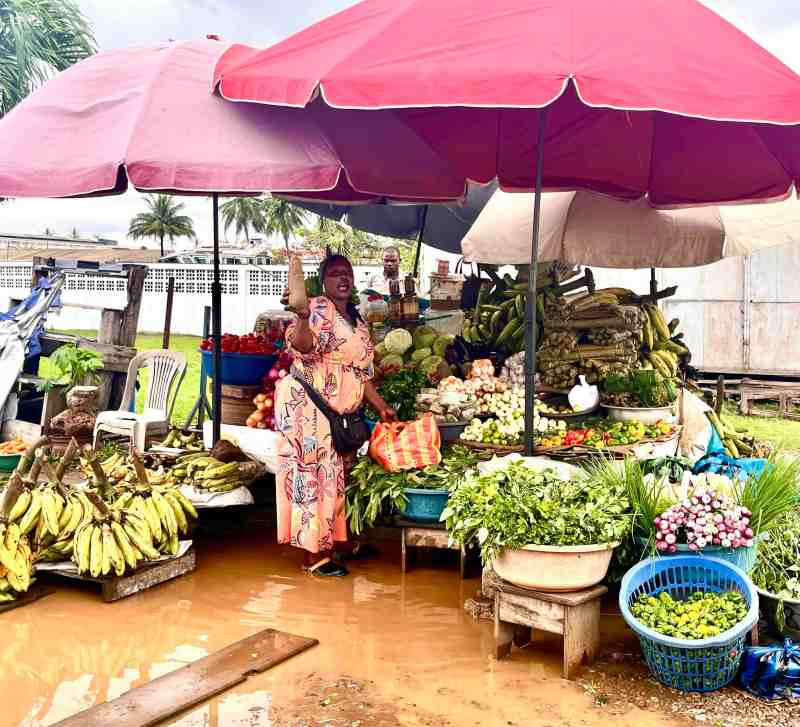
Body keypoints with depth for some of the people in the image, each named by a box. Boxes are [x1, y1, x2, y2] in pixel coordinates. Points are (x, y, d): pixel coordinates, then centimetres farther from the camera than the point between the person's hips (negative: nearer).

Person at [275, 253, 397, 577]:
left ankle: (331, 544, 23)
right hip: (310, 405, -8)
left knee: (335, 475, 12)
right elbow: (303, 346, -27)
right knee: (314, 473, -6)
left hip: (341, 413, 8)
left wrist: (382, 407, 16)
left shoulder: (358, 324, 18)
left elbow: (361, 374, 21)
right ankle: (314, 555, 0)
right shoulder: (318, 308, -8)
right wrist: (301, 317, -45)